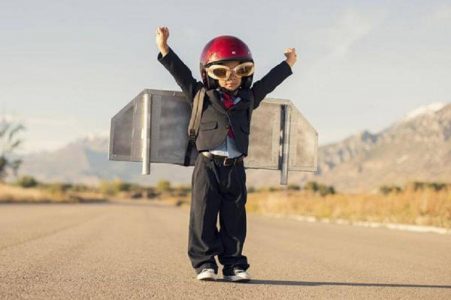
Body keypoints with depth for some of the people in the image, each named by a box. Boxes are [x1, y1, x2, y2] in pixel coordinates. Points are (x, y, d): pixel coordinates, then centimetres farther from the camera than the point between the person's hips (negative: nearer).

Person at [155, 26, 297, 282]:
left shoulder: (248, 98, 13)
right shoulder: (203, 96, 5)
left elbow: (268, 82, 26)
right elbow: (182, 75, -1)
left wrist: (288, 64, 34)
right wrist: (164, 49, -8)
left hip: (235, 167, 3)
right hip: (208, 165, -3)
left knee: (234, 218, 5)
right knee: (204, 215, -3)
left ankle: (233, 264, 11)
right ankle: (205, 263, 4)